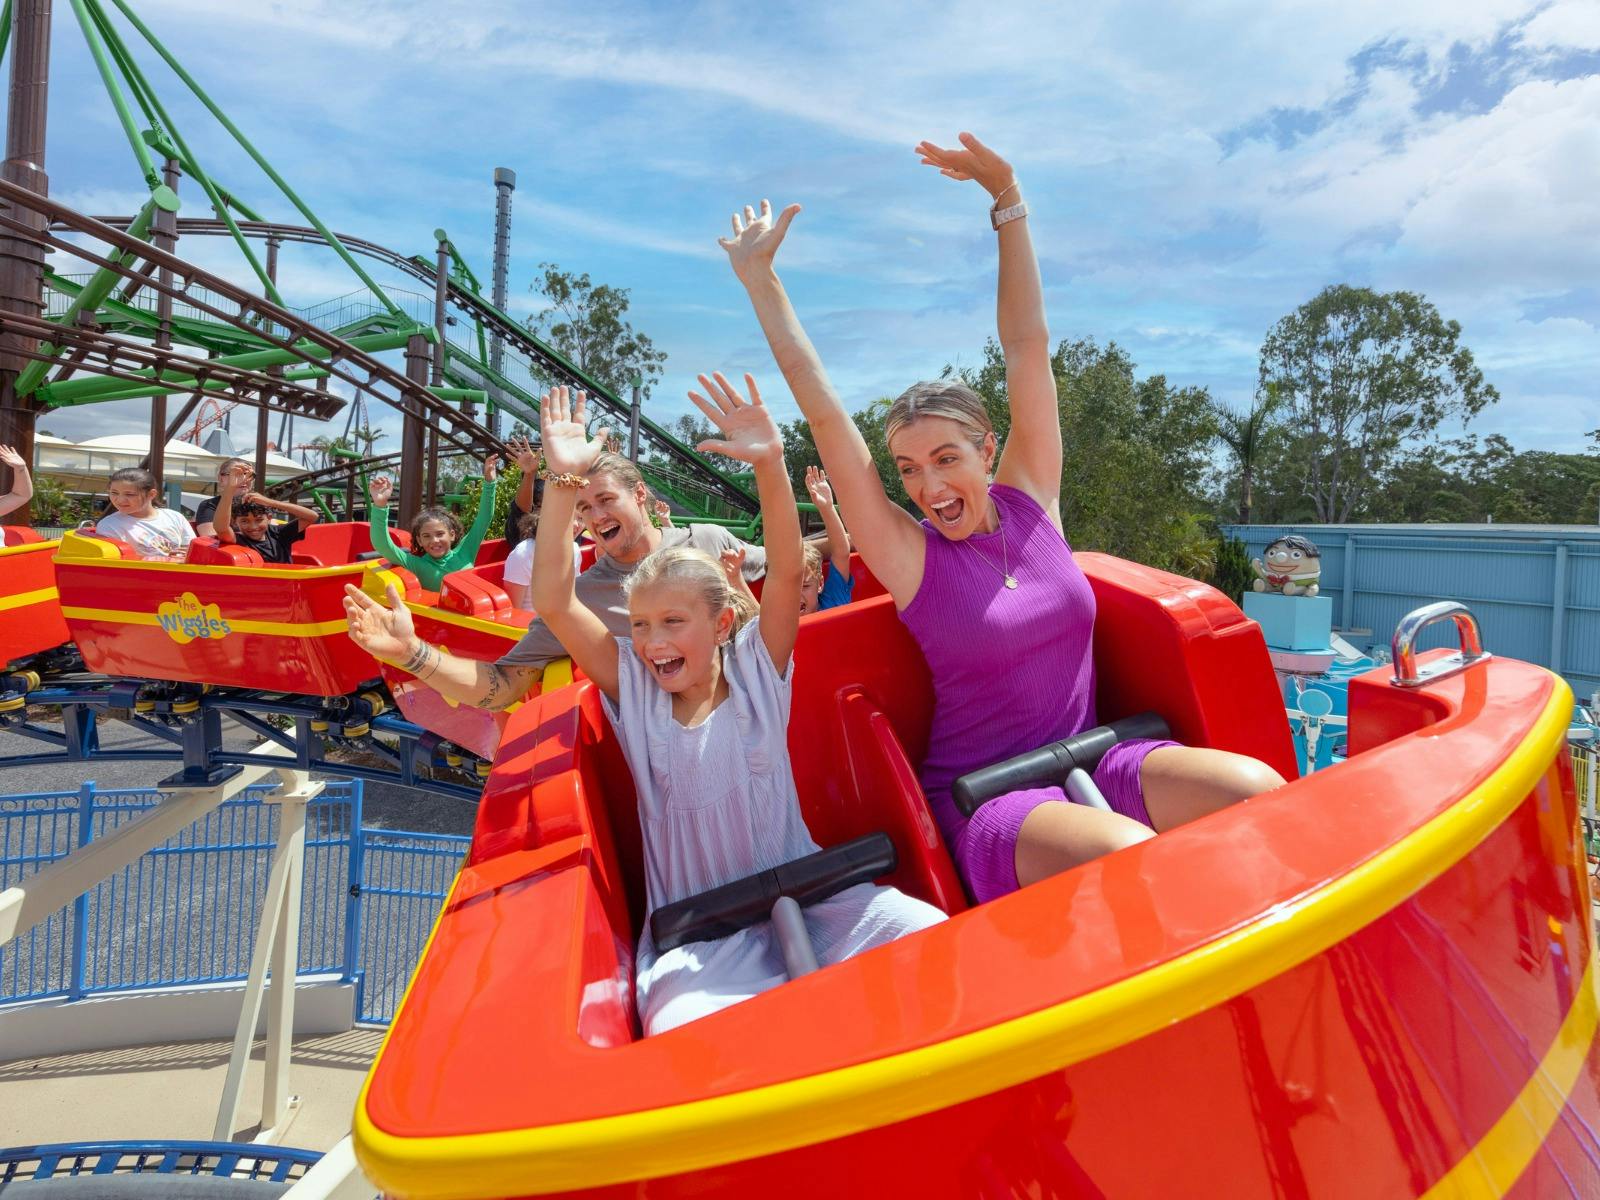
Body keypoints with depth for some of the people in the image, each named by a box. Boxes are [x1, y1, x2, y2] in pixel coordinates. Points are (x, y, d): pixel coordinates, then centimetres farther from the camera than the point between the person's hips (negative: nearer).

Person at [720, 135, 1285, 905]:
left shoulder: (1029, 500, 3)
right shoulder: (911, 558, -7)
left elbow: (1027, 345, 2)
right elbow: (823, 410, -9)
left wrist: (1008, 200, 3)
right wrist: (758, 280, -6)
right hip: (983, 800, -4)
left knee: (1259, 791, -20)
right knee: (1130, 856, -33)